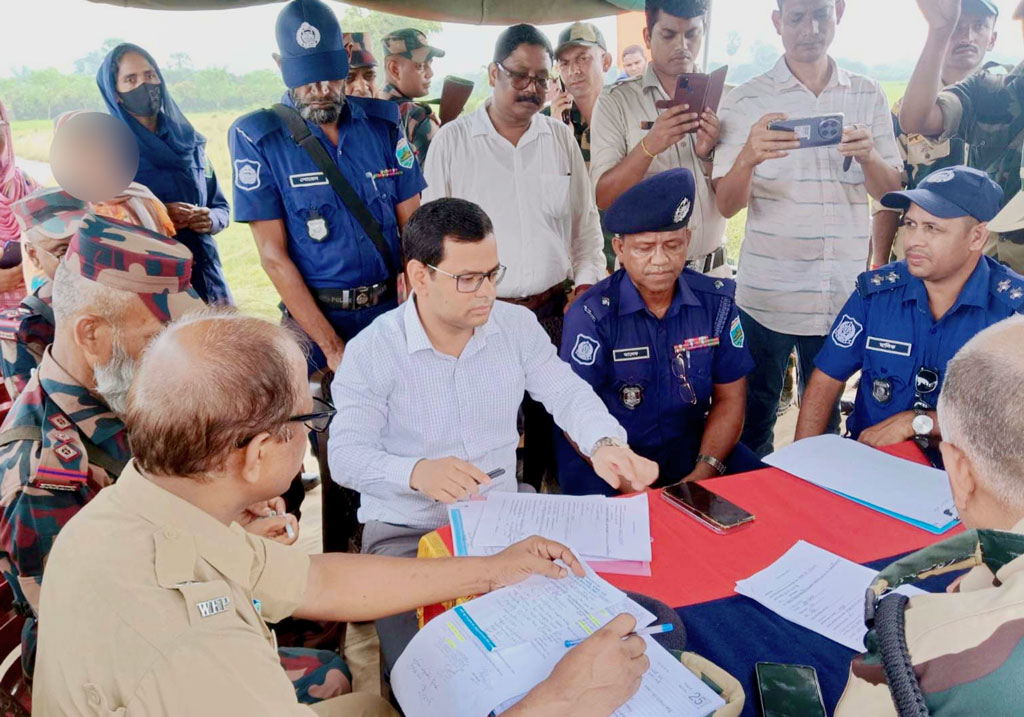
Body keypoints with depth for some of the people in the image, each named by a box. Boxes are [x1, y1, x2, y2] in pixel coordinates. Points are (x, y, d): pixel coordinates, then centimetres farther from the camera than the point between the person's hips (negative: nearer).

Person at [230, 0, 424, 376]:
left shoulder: (383, 122, 0)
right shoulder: (256, 137, -8)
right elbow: (273, 255, -11)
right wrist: (332, 347, -16)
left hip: (392, 307, 3)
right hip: (315, 317, -3)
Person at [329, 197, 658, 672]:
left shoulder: (517, 325, 2)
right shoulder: (371, 352, -11)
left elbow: (567, 393, -1)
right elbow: (346, 454, -16)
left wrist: (605, 444, -24)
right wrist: (416, 472, -36)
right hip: (407, 533, -3)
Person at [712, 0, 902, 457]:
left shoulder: (868, 96, 8)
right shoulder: (746, 101, -1)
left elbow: (890, 191, 7)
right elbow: (727, 206, -5)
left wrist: (867, 156, -15)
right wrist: (748, 157, -26)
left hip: (842, 294, 3)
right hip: (766, 294, -2)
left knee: (825, 418, 14)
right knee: (754, 420, 6)